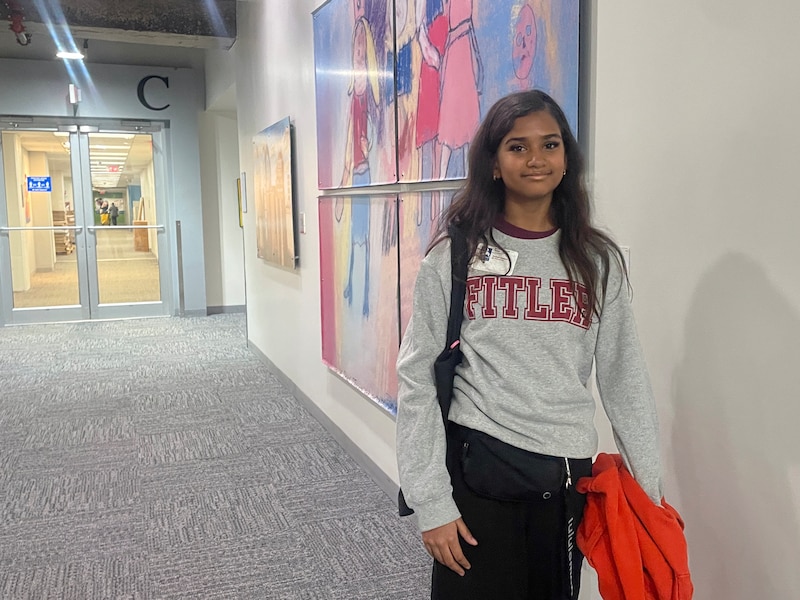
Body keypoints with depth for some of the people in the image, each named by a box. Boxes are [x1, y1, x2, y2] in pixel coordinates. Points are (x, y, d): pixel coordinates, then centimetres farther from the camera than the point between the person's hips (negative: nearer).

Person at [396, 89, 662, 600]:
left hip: (568, 476, 2)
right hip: (475, 467, -2)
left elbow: (625, 378, 6)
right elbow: (417, 380, -5)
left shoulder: (598, 260, 2)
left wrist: (650, 487, 5)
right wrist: (431, 502, -7)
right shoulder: (454, 256, -4)